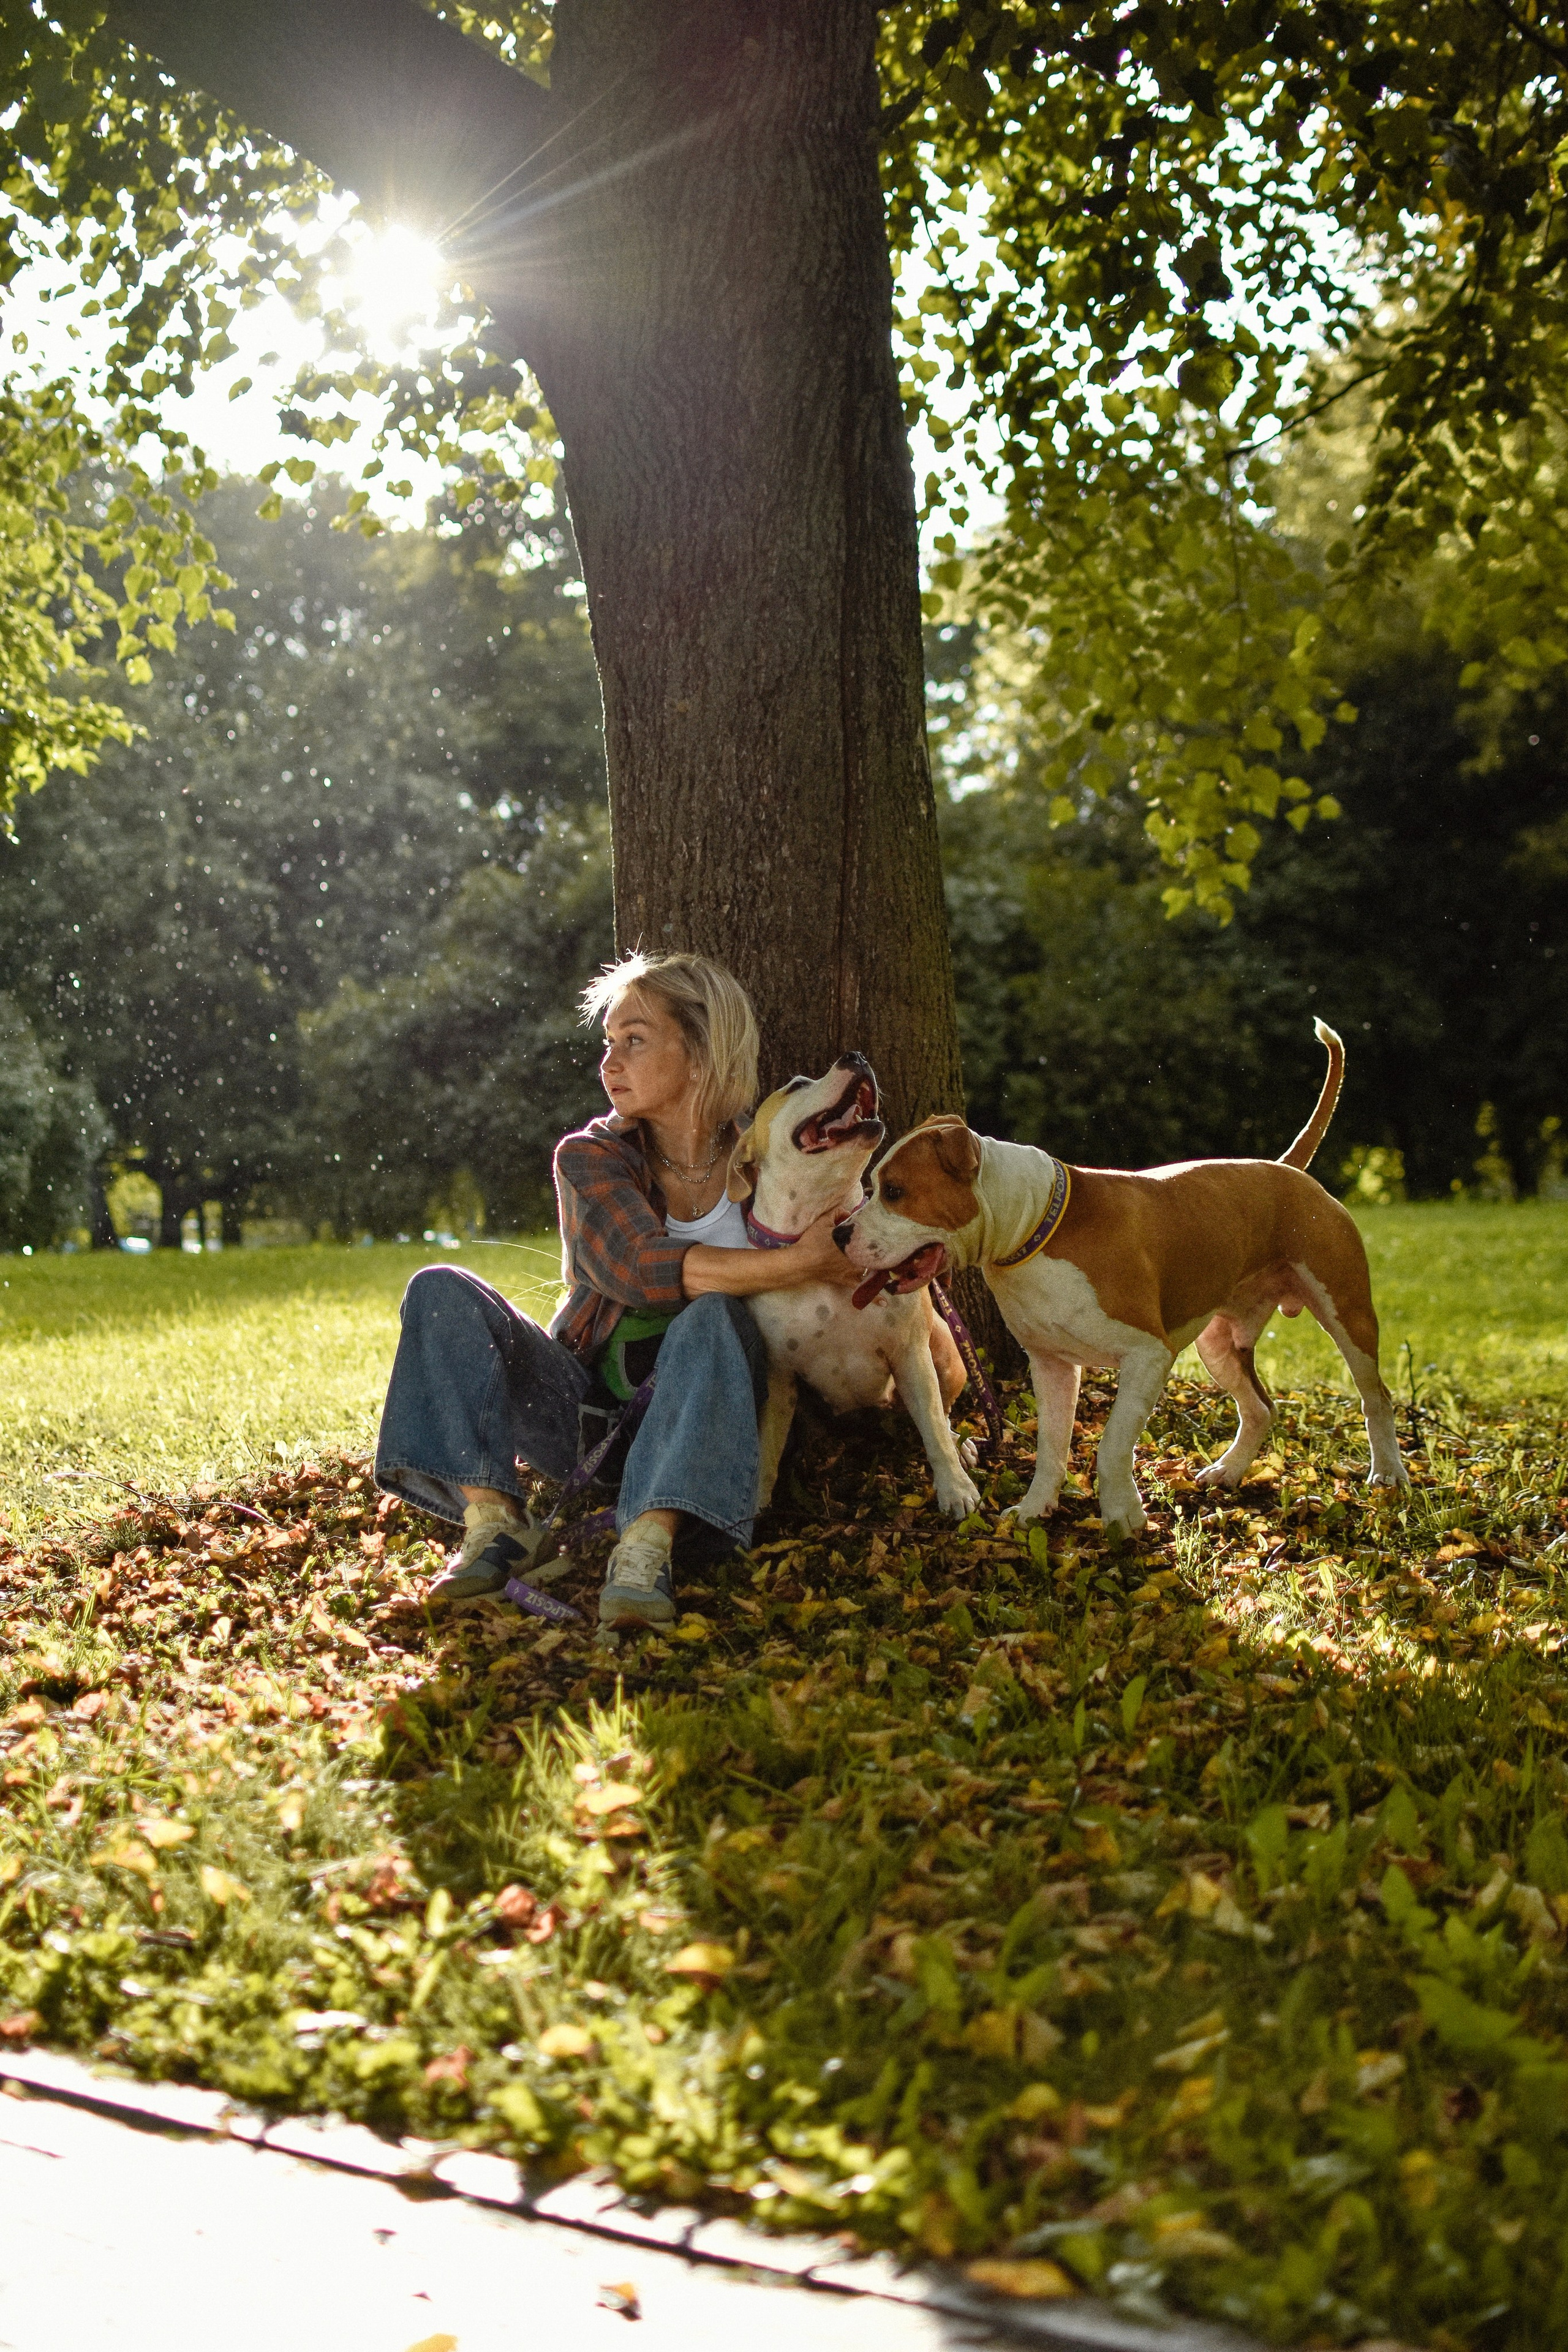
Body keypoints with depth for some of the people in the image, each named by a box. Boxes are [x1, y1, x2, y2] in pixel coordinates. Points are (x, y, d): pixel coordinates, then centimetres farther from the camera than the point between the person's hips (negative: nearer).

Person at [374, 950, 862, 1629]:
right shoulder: (590, 1157, -5)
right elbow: (640, 1266, -24)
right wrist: (800, 1263, -28)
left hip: (700, 1416, -1)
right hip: (587, 1412, 2)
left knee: (711, 1318, -33)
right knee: (442, 1290, -16)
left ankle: (646, 1547, -45)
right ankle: (492, 1518, -28)